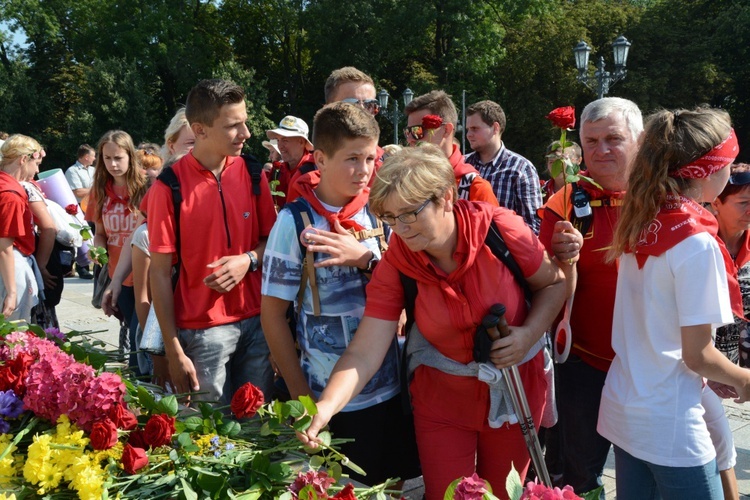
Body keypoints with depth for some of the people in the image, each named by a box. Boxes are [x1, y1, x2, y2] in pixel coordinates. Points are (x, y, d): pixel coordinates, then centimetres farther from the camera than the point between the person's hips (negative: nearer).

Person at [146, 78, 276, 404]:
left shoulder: (252, 173, 3)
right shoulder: (169, 187, -8)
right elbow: (159, 273, -6)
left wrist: (249, 260, -11)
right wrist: (174, 352, -8)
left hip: (257, 322, 3)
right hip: (202, 330, -3)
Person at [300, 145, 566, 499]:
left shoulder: (499, 227, -21)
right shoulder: (395, 264, -17)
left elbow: (554, 283, -4)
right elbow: (364, 353, -21)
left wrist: (529, 334, -21)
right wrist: (326, 407, -36)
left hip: (515, 385, 0)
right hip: (442, 394, 1)